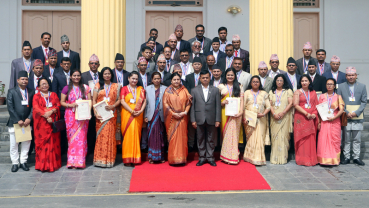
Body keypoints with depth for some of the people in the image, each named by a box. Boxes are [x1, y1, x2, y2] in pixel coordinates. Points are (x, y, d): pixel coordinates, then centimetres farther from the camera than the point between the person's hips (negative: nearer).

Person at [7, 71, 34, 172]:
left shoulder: (31, 92, 9)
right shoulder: (12, 91, 1)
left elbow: (33, 107, 4)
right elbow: (10, 108, -6)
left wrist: (29, 119, -10)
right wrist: (18, 120, -12)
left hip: (27, 122, 2)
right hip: (14, 122, -2)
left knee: (26, 143, 6)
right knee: (14, 144, 4)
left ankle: (23, 162, 18)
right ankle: (15, 163, 15)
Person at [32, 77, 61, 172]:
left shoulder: (54, 95, 17)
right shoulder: (36, 96, 9)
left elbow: (58, 105, 5)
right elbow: (36, 108, -4)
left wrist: (51, 111, -16)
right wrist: (46, 116, -17)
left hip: (53, 122, 2)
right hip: (41, 123, -2)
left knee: (53, 142, 0)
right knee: (42, 142, -4)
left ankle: (53, 163, 5)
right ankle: (42, 164, -1)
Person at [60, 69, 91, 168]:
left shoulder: (85, 88, 9)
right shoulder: (67, 88, 7)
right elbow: (62, 102, 6)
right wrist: (70, 105, -12)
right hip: (71, 116, 0)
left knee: (81, 137, -4)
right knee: (72, 137, -3)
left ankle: (80, 161, 1)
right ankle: (72, 161, 2)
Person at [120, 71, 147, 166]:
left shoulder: (141, 89, 14)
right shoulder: (124, 89, 6)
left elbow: (144, 101, 7)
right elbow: (122, 101, -4)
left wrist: (141, 111, -10)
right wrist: (131, 111, -14)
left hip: (138, 116, 3)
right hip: (127, 115, -2)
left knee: (136, 135, 2)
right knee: (128, 135, -7)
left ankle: (135, 158, 7)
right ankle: (128, 159, -3)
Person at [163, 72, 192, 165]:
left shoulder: (184, 90, 8)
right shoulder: (168, 91, 4)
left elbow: (188, 102, 5)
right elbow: (165, 103, -3)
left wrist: (185, 112, -10)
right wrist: (173, 113, -11)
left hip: (182, 117, 1)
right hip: (171, 118, -1)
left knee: (182, 138, 2)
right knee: (172, 138, -1)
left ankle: (182, 158, 8)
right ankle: (173, 159, 3)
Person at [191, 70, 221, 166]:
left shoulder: (215, 90, 7)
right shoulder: (194, 91, 7)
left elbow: (218, 106, 3)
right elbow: (192, 106, 4)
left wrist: (218, 119, -3)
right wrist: (193, 120, -3)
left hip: (211, 120, 0)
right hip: (199, 120, 0)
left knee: (211, 139, 5)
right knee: (200, 139, 6)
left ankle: (210, 157, 16)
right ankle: (202, 157, 16)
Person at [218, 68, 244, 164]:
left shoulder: (239, 86, 10)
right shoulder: (221, 86, 10)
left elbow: (241, 100, 3)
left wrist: (241, 111, -11)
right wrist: (222, 102, -13)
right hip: (225, 112, 1)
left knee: (233, 133, -4)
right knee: (225, 133, 1)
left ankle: (232, 156, 3)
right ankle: (226, 156, 9)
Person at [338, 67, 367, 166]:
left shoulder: (362, 86, 6)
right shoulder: (341, 86, 5)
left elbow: (364, 102, 3)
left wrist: (356, 113, -9)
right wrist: (346, 113, -9)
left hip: (358, 117, 1)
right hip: (345, 117, -1)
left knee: (357, 139, 5)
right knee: (346, 139, 3)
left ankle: (356, 157, 13)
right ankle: (346, 157, 10)